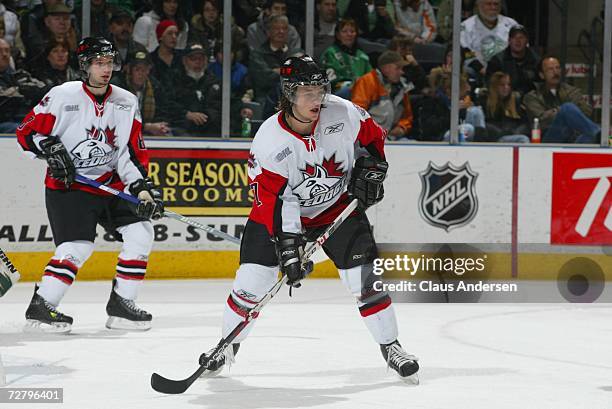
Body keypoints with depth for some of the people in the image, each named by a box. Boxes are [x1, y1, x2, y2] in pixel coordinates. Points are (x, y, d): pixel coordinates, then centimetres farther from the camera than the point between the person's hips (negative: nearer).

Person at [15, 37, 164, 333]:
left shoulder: (126, 103, 4)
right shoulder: (63, 96, -10)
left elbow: (132, 153, 4)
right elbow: (26, 132, -5)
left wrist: (141, 187, -9)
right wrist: (50, 148, -21)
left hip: (110, 184, 6)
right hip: (67, 186, -6)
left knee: (140, 231, -6)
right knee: (77, 246, -20)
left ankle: (121, 304, 4)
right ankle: (40, 307, -10)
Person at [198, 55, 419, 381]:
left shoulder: (342, 113, -19)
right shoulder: (270, 140, -25)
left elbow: (372, 135, 4)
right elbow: (274, 201, -25)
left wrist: (370, 170, -10)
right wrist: (288, 247, -31)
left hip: (338, 206, 2)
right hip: (284, 211, -1)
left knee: (364, 275, -9)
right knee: (253, 277, -8)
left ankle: (390, 347, 7)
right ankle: (228, 345, 15)